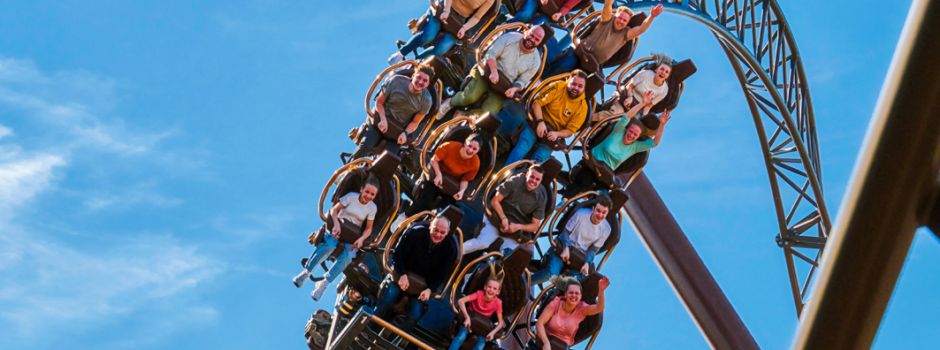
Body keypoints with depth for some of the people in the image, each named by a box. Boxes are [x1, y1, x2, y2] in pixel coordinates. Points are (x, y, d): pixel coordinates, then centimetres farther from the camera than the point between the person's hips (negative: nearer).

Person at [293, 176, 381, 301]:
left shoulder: (372, 208, -1)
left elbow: (368, 229, 1)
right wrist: (336, 223, -24)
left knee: (347, 257, -29)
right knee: (329, 246, -35)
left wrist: (361, 239, -19)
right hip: (338, 229, -1)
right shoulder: (352, 197, -7)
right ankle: (305, 272, -21)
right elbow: (334, 209, -6)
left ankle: (322, 285, -22)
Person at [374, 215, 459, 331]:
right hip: (403, 274, -1)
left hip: (425, 284, 1)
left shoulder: (450, 248, -13)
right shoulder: (416, 232, -18)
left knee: (415, 315, -15)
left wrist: (430, 289, -19)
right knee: (387, 300, -22)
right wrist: (402, 275, -24)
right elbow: (398, 255, -11)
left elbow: (442, 274, -4)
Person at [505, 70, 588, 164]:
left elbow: (570, 130, 2)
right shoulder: (558, 87, -4)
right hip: (537, 123, -1)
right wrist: (540, 122, -22)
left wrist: (557, 134, -19)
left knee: (538, 160, -19)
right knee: (521, 148, -24)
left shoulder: (582, 106, 0)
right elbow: (537, 102, -7)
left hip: (552, 134, 1)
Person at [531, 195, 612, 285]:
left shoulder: (606, 229, -9)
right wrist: (566, 249, -22)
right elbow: (566, 231, -8)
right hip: (564, 248, -3)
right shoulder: (581, 214, -18)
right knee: (551, 273, -24)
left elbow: (593, 250, -1)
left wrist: (587, 263, -18)